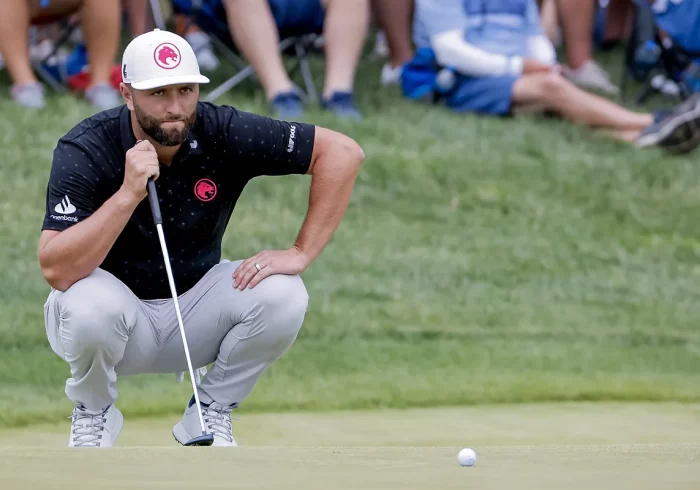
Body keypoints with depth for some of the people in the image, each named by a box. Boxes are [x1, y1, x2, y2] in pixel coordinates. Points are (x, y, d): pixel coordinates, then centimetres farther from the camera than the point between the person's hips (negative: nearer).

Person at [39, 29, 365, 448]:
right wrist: (128, 194, -40)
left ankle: (210, 412, 1)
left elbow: (343, 153, -14)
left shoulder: (224, 133, -16)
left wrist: (301, 254, -20)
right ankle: (93, 414, -4)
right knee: (90, 302, -37)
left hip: (195, 310, 3)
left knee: (282, 295, -24)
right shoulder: (85, 151, -22)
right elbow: (56, 270, -33)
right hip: (116, 309, -2)